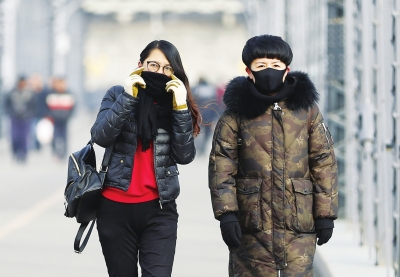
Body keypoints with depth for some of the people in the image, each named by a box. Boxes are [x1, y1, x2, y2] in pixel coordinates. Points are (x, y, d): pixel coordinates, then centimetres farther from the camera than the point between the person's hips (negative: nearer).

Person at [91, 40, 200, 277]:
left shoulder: (176, 103, 7)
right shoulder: (118, 95, 4)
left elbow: (185, 156, -5)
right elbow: (101, 137, -12)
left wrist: (180, 108, -13)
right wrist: (127, 98, -17)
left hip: (159, 209, 0)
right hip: (116, 208, 0)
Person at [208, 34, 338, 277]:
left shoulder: (307, 109, 6)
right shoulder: (237, 112, 2)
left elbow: (324, 162, 6)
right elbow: (221, 165, -2)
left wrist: (326, 214, 1)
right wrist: (226, 212, -11)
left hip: (299, 222, 0)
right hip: (251, 222, 0)